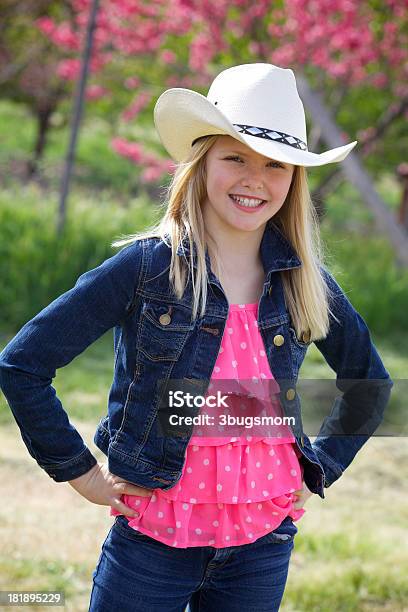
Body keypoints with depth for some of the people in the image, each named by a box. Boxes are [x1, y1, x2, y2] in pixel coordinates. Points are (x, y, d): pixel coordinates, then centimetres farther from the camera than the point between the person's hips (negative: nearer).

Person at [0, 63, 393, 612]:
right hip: (153, 540, -3)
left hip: (265, 545, 3)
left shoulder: (303, 279, 1)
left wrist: (318, 469, 10)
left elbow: (371, 382, 18)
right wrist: (78, 470, -6)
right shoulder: (147, 265, -10)